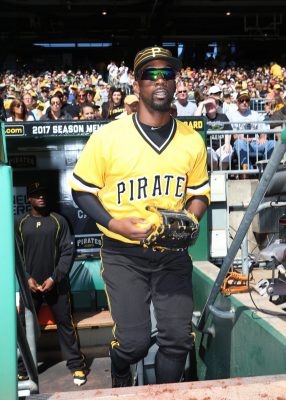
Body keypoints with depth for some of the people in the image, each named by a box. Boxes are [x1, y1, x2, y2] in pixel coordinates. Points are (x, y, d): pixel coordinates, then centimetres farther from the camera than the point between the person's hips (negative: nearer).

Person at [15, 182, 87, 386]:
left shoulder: (59, 221, 1)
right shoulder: (20, 223, 5)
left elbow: (67, 252, -3)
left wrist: (55, 278, -12)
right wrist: (27, 278, -8)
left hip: (56, 284, -1)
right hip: (30, 285, 2)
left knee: (65, 323, 1)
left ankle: (77, 366, 9)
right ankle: (22, 368, 17)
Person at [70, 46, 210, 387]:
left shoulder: (192, 140, 1)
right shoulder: (107, 136, -10)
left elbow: (199, 192, 12)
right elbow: (81, 189, -2)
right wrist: (113, 224, -16)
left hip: (173, 253, 3)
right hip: (123, 253, -3)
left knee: (178, 340, 7)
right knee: (134, 342, -2)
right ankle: (120, 381, 35)